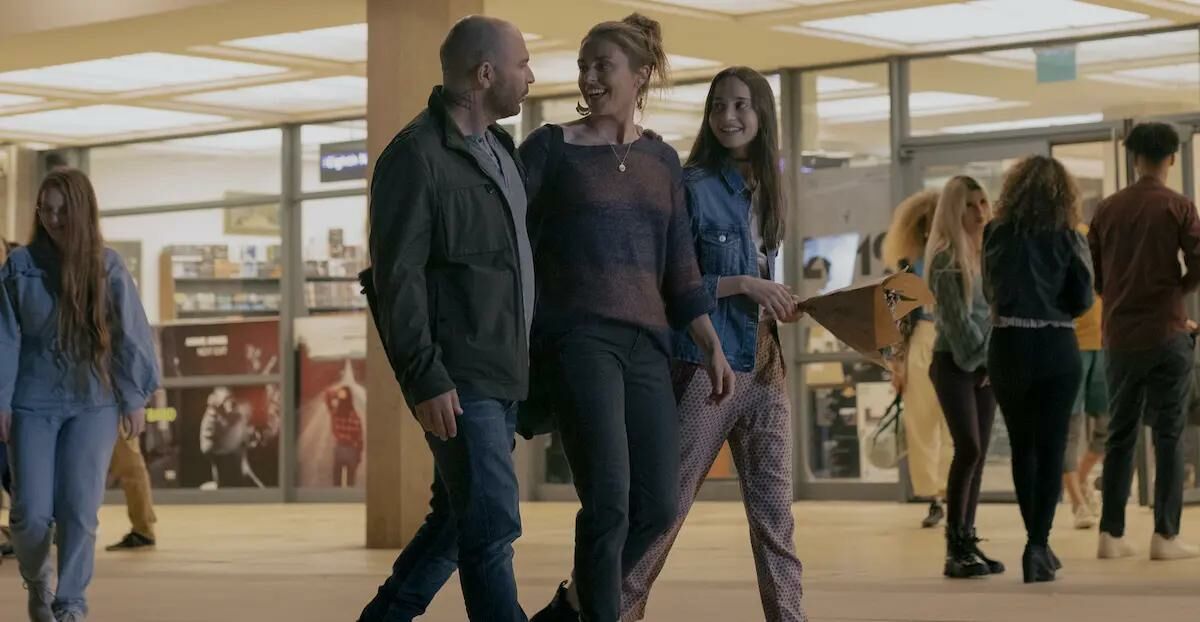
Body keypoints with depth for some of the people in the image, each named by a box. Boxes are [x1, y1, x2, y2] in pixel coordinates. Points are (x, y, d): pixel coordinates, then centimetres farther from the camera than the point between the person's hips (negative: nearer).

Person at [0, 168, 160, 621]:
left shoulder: (107, 267, -1)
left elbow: (130, 336, 2)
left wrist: (135, 399, 1)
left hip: (93, 403, 0)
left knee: (79, 510, -6)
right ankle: (37, 580, 28)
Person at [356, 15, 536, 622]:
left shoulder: (500, 148, 16)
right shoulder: (416, 156, -12)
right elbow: (397, 278, -16)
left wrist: (532, 356, 17)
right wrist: (425, 378, -20)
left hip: (502, 375, 9)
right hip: (458, 382, -9)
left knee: (458, 518, 15)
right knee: (491, 528, -8)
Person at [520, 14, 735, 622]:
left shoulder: (662, 160, 16)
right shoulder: (550, 147, 3)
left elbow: (680, 267, 17)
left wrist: (712, 346, 11)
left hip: (647, 343, 5)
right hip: (578, 337, -5)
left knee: (657, 507, 1)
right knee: (608, 502, -15)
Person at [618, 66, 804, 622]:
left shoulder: (764, 191, 12)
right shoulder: (693, 188, -7)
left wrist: (783, 304, 3)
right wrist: (743, 284, -16)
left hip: (764, 368, 6)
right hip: (704, 365, -6)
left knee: (774, 514, 6)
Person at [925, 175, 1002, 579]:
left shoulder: (988, 251, 13)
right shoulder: (946, 256, -9)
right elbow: (955, 317, -13)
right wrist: (981, 357, -10)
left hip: (986, 363, 7)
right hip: (955, 362, -7)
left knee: (978, 454, 4)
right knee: (968, 449, -16)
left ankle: (967, 542, 7)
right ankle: (955, 549, -15)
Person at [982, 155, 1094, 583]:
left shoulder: (996, 234, 0)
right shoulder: (1068, 239, -4)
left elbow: (990, 291, 10)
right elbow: (1082, 302, -4)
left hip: (1008, 346, 2)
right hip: (1056, 349, -2)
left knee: (1022, 446, 16)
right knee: (1051, 447, 2)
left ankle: (1037, 542, 21)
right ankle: (1039, 545, -9)